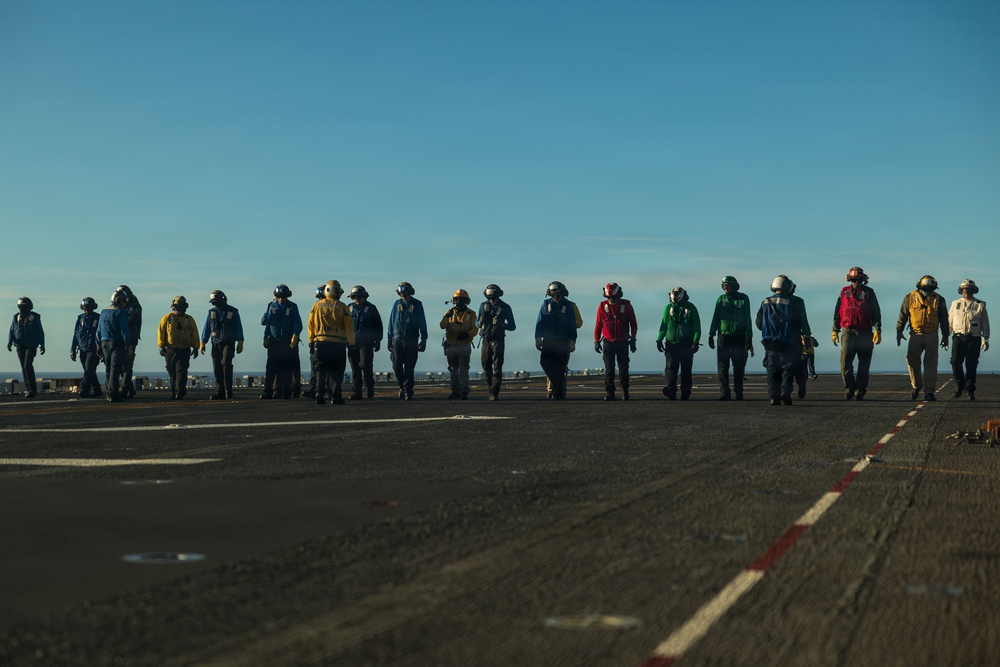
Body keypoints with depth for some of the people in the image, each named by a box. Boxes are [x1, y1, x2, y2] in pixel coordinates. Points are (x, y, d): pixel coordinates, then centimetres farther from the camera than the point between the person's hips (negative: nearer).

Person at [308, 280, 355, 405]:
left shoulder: (317, 306, 2)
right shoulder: (342, 307, -4)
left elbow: (311, 324, 6)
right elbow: (349, 326, -3)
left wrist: (312, 340, 16)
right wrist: (351, 342, 5)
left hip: (320, 343, 2)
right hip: (338, 343, -2)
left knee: (321, 371, 8)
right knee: (337, 373, 5)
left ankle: (319, 396, -1)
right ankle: (337, 397, 1)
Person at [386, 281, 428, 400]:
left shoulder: (417, 305, 3)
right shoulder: (397, 304, 9)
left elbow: (422, 323, 5)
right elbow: (391, 321, 12)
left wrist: (423, 339, 1)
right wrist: (389, 339, 8)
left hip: (411, 340, -2)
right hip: (397, 339, 2)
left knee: (409, 367, -3)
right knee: (397, 366, -2)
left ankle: (407, 391, 1)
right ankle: (402, 386, 20)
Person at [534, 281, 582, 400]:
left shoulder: (569, 305, 4)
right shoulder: (546, 304, 7)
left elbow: (573, 325, 4)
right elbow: (539, 322, 4)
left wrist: (572, 341, -3)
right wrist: (538, 338, -4)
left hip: (563, 341, -1)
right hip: (548, 340, 1)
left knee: (560, 368, -1)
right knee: (545, 363, -8)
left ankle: (559, 392, 3)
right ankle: (552, 387, 8)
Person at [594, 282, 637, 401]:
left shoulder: (626, 305, 0)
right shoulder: (603, 306, 1)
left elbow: (633, 323, 7)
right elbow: (598, 324, 6)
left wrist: (633, 339, 2)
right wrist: (596, 341, 3)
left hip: (623, 342, 0)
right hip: (608, 342, 0)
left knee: (623, 369, 1)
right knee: (609, 369, -1)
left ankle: (625, 392, 13)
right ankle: (609, 393, 2)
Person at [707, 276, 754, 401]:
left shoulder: (743, 298, 3)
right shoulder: (721, 299, 9)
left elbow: (747, 319, 2)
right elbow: (715, 318, 11)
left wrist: (749, 336, -3)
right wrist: (711, 335, 6)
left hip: (739, 338, -1)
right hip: (723, 337, 2)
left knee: (739, 367, 2)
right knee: (722, 367, -4)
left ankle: (739, 393, 8)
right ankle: (724, 393, -5)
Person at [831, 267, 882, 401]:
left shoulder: (869, 292, 7)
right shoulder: (844, 292, 11)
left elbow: (876, 312, 4)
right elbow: (837, 312, 14)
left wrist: (878, 329, -7)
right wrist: (835, 330, 10)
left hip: (865, 333, 0)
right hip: (848, 331, 0)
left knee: (864, 363, 1)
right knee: (845, 360, -10)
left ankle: (860, 390, 7)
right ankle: (849, 388, 1)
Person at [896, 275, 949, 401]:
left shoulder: (938, 300, 5)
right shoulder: (910, 298, 3)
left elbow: (944, 319, 8)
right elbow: (902, 315, 6)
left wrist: (945, 336, 5)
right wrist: (899, 331, -2)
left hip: (932, 335, 0)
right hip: (915, 334, 0)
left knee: (931, 363, -4)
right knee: (912, 360, 0)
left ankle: (929, 391, -3)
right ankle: (916, 386, 20)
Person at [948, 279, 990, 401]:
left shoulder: (980, 305, 9)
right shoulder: (955, 304, 14)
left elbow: (985, 323, 8)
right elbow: (949, 321, 16)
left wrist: (985, 339, 0)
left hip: (974, 339, -1)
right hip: (958, 337, 1)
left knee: (971, 366, -1)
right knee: (955, 362, -13)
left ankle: (970, 391, 7)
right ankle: (959, 384, 8)